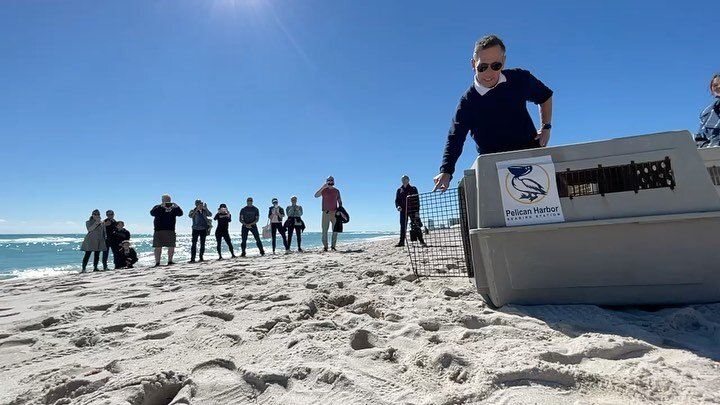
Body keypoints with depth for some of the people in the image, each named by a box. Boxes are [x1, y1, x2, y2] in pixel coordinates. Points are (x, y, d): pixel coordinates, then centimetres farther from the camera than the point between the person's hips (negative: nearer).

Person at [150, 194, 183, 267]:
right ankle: (157, 263, 1)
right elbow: (152, 213, -15)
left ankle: (170, 261, 15)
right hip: (159, 230, -3)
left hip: (171, 231, 3)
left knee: (171, 247, 3)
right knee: (158, 247, -3)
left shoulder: (173, 208, 11)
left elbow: (180, 213, -4)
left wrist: (177, 207, -23)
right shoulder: (158, 207, 5)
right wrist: (161, 206, -27)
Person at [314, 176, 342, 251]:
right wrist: (323, 187, -19)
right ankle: (325, 246, 1)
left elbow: (339, 201, 16)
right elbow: (316, 195, -13)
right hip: (326, 212, -3)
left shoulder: (336, 191, 12)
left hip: (334, 212, 3)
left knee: (335, 230, 2)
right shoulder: (323, 190, 4)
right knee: (324, 230, -3)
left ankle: (333, 245, 9)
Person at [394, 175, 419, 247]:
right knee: (403, 226, 0)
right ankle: (401, 242, 1)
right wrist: (398, 206, -10)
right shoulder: (399, 190, 11)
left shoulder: (413, 189, 4)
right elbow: (397, 200, 11)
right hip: (403, 210, 2)